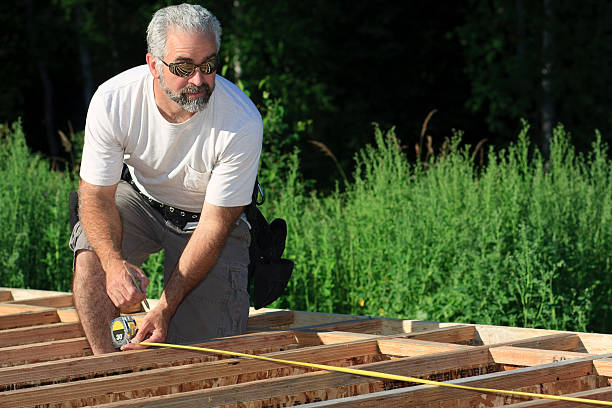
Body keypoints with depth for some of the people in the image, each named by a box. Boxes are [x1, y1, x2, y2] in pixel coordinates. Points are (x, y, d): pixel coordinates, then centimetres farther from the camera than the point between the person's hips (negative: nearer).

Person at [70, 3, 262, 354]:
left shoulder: (242, 123, -32)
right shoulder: (113, 101, -26)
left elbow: (215, 223, -26)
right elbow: (96, 194, -19)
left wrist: (165, 308, -31)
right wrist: (114, 263, -40)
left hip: (207, 213, -1)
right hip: (140, 197, 2)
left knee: (201, 347, -12)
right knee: (92, 252, -31)